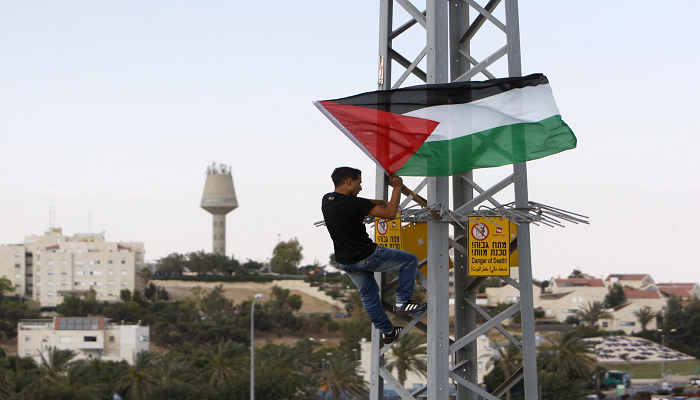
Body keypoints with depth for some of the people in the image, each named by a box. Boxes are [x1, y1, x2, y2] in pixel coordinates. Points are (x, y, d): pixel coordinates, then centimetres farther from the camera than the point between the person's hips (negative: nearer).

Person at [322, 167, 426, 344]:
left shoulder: (327, 200, 2)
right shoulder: (352, 203, -24)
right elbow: (389, 213, -24)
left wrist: (381, 201, 21)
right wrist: (396, 188, -13)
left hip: (345, 261, 8)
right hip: (366, 256, -8)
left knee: (368, 294, 26)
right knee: (410, 261, 9)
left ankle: (387, 331, 35)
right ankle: (402, 303, 9)